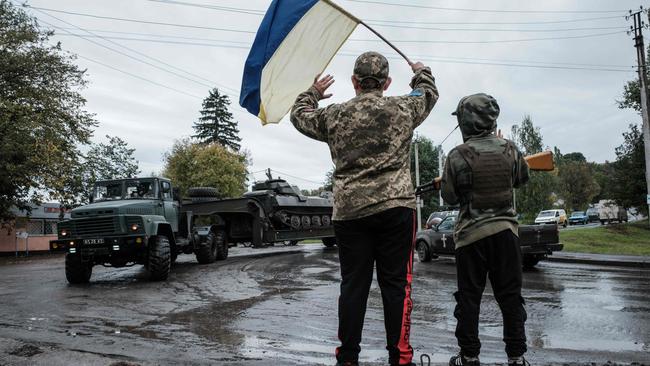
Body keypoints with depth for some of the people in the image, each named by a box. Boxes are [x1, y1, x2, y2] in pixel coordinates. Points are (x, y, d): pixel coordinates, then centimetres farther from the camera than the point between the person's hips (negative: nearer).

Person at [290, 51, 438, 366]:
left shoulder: (334, 115, 5)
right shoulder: (403, 109, 5)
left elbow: (299, 115, 23)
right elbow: (429, 92, 27)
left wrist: (313, 92, 42)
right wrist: (421, 71, 48)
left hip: (348, 211, 1)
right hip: (395, 208, -1)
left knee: (353, 285, 7)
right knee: (396, 285, 5)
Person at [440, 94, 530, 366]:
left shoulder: (458, 156, -12)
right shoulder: (509, 149, -2)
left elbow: (450, 197, -3)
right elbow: (522, 179, 16)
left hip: (471, 234, -2)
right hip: (505, 231, 3)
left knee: (469, 297, 7)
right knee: (510, 296, 10)